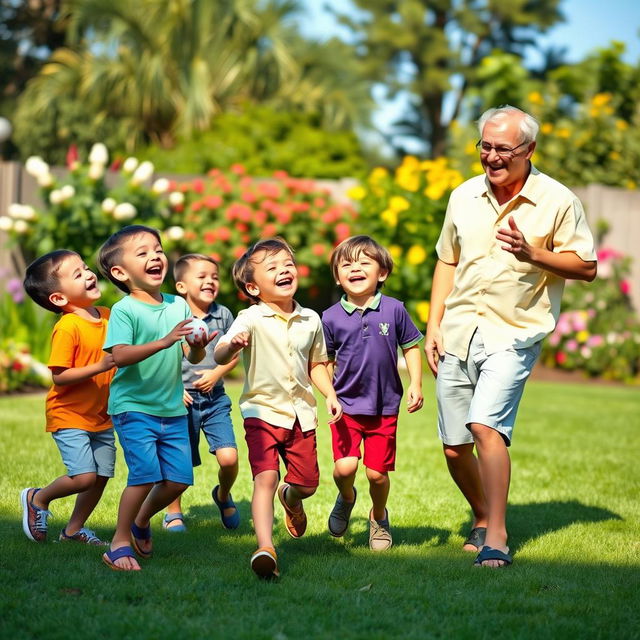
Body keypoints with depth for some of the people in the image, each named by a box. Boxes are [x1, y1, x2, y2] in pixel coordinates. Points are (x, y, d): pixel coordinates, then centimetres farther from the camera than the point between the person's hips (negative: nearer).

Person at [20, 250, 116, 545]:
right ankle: (38, 499, 13)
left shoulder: (108, 316, 3)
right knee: (83, 476, -15)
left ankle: (74, 529, 27)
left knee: (101, 476, 8)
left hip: (100, 415, 7)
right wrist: (99, 367, -29)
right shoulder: (67, 327, -20)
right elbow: (59, 377, -22)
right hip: (69, 415, -7)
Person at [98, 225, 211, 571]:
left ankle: (141, 522, 32)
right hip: (133, 407, -6)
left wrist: (198, 346, -17)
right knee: (147, 473, -17)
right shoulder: (124, 310, -12)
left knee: (179, 477, 5)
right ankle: (119, 542, 1)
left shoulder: (178, 305, 6)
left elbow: (192, 358, 6)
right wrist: (164, 341, -36)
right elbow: (120, 356, -26)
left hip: (172, 409, 6)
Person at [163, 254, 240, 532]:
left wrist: (216, 373, -7)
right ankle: (173, 513, 28)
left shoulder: (223, 315, 2)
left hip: (215, 397, 2)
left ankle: (223, 496, 23)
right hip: (183, 399, -2)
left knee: (229, 457, -10)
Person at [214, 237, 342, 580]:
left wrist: (330, 395, 5)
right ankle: (265, 548, -24)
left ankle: (291, 498, 48)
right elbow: (219, 355, -26)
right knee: (265, 477, -20)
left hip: (301, 413, 5)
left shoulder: (310, 320, 5)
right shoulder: (251, 320, -11)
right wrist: (233, 346, -48)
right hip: (263, 411, -4)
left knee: (306, 483, 11)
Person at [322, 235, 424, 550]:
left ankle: (379, 517, 34)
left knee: (377, 473, 3)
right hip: (346, 406, 0)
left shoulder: (394, 310, -5)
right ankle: (346, 497, 23)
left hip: (385, 408, 0)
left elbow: (411, 347, 6)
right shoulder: (331, 318, -5)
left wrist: (416, 384, -2)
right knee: (345, 467, -14)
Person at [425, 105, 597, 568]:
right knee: (455, 447, 7)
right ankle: (483, 517, 32)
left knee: (486, 425, -23)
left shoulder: (557, 201, -5)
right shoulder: (464, 196, 9)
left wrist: (533, 254, -18)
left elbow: (586, 267, -3)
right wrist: (434, 326, 10)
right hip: (457, 333, 5)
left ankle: (496, 535, -14)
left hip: (513, 334, -5)